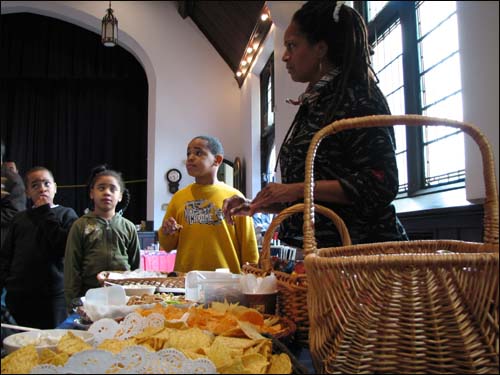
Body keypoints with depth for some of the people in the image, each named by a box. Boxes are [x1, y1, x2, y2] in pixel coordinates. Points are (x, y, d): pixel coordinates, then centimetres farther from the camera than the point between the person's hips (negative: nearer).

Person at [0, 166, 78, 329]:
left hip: (52, 297, -3)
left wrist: (46, 214, -7)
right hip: (17, 297, 4)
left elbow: (64, 246, -13)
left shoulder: (66, 214, 3)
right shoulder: (19, 218, 15)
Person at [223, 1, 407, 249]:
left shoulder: (357, 97, -9)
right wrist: (255, 206, 10)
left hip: (358, 246, -7)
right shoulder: (312, 106, 15)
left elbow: (380, 185, -18)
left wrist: (300, 189, -19)